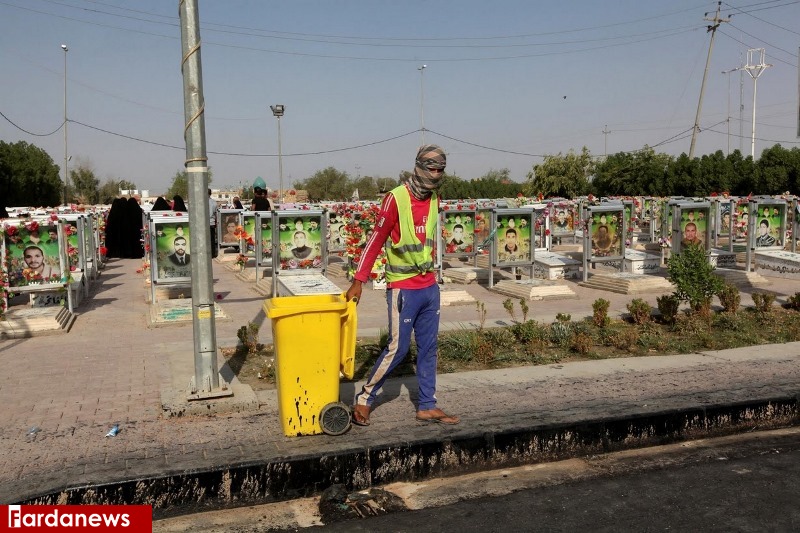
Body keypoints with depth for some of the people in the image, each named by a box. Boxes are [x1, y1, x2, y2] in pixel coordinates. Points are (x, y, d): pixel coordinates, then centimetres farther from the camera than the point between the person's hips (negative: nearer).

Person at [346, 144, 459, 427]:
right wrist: (359, 280, -15)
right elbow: (376, 240, -13)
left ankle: (427, 406, 20)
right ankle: (363, 399, 14)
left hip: (430, 287, 7)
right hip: (403, 289, -7)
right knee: (397, 348, -2)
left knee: (428, 348, 10)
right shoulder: (396, 198, -13)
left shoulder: (434, 199, 8)